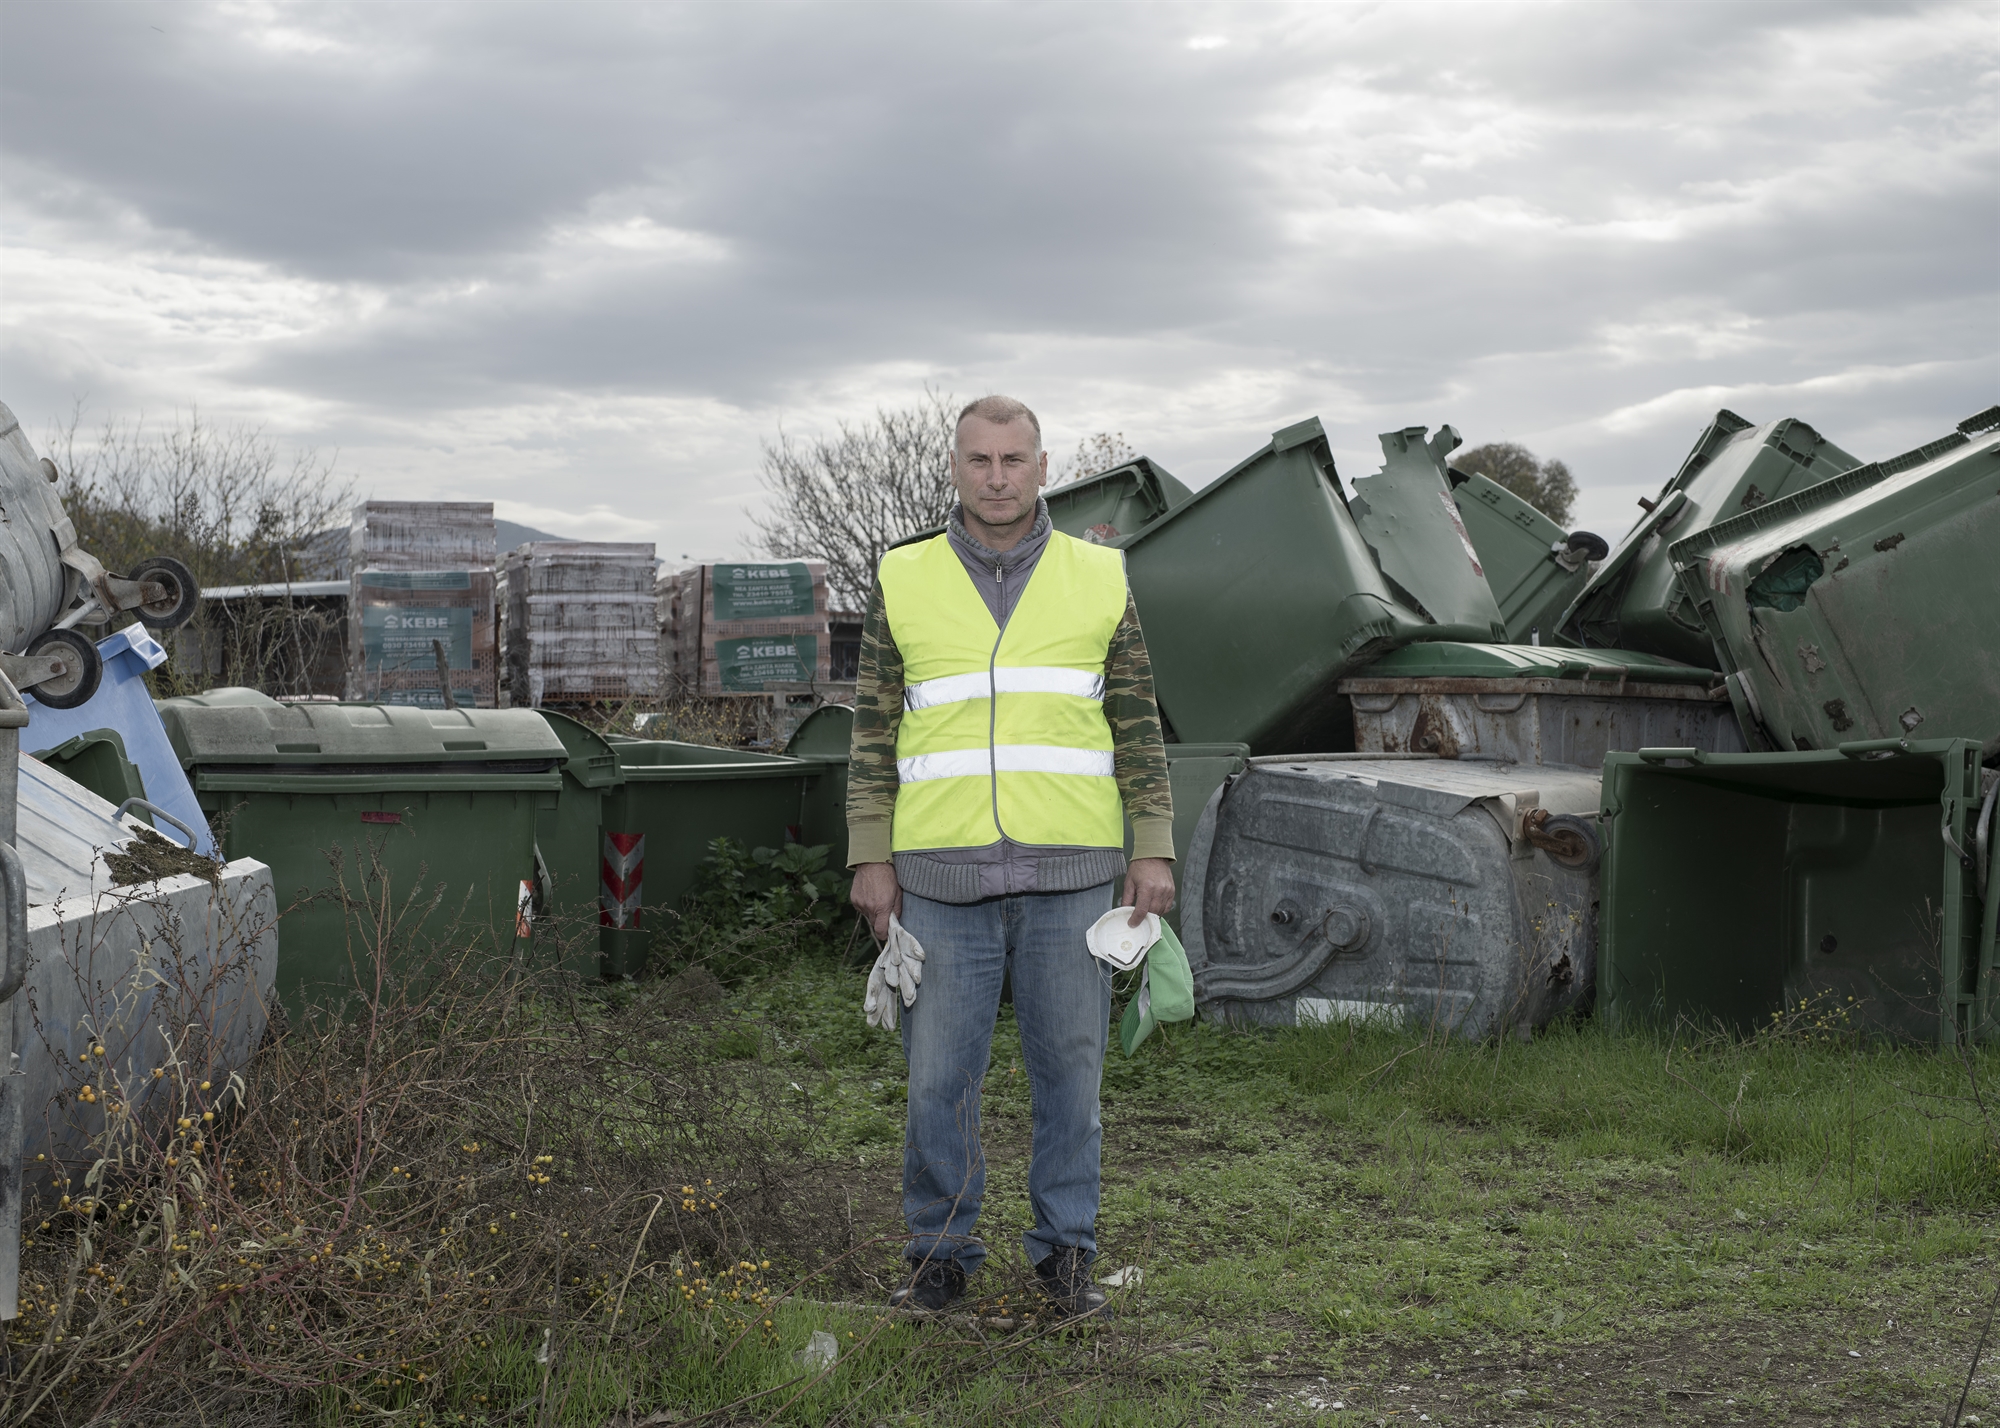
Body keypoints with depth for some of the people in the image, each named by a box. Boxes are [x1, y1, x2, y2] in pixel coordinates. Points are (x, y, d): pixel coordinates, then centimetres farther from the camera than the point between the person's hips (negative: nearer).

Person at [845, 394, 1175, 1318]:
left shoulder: (1098, 578, 5)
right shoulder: (904, 582, 5)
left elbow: (1137, 725, 7)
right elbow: (875, 732, 7)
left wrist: (1154, 849, 0)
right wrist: (871, 859, 1)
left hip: (1069, 874, 0)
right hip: (944, 876, 0)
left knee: (1069, 1063, 4)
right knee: (939, 1070, 2)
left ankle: (1065, 1251, 16)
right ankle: (940, 1251, 16)